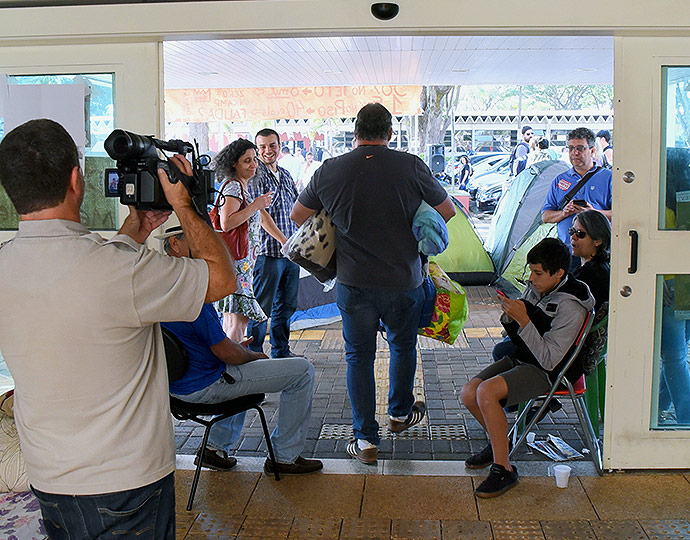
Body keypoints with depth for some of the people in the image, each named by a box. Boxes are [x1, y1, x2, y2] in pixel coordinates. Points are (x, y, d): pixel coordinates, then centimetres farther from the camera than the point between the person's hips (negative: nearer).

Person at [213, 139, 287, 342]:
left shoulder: (243, 187, 20)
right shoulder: (233, 187, -11)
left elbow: (261, 217, 29)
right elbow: (226, 223, -24)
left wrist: (284, 240, 32)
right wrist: (255, 205, -16)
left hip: (243, 261, 10)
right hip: (236, 261, -10)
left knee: (231, 316, 11)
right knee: (239, 319, -12)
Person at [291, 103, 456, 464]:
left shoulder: (329, 170, -4)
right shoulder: (411, 167, -8)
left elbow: (299, 214, 7)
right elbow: (447, 211, 3)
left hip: (353, 282, 0)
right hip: (403, 280, 0)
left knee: (359, 355, 11)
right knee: (403, 346, 22)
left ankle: (365, 439, 12)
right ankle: (400, 413, 42)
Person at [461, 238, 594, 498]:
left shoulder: (570, 306, -20)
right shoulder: (535, 287, 3)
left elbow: (549, 359, -24)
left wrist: (523, 320, -27)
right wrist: (509, 316, -9)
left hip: (547, 371, -8)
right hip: (520, 359, 8)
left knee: (486, 392, -28)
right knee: (469, 393, -7)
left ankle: (504, 469, -16)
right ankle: (499, 443, 20)